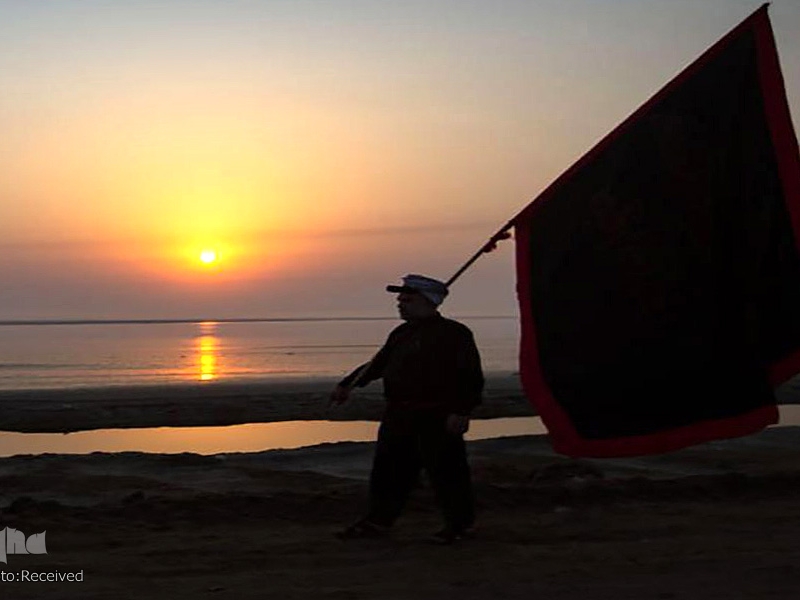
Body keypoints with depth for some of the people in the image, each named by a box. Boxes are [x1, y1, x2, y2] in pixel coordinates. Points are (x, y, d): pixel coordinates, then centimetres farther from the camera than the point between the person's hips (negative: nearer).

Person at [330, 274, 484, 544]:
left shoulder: (454, 333, -8)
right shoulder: (401, 334, 15)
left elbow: (471, 378, -12)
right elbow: (377, 365, 24)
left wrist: (461, 411, -20)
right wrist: (347, 385, 17)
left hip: (437, 419, -7)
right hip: (399, 415, 8)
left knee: (444, 470, -1)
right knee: (388, 468, 10)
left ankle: (460, 523, 13)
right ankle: (378, 520, 20)